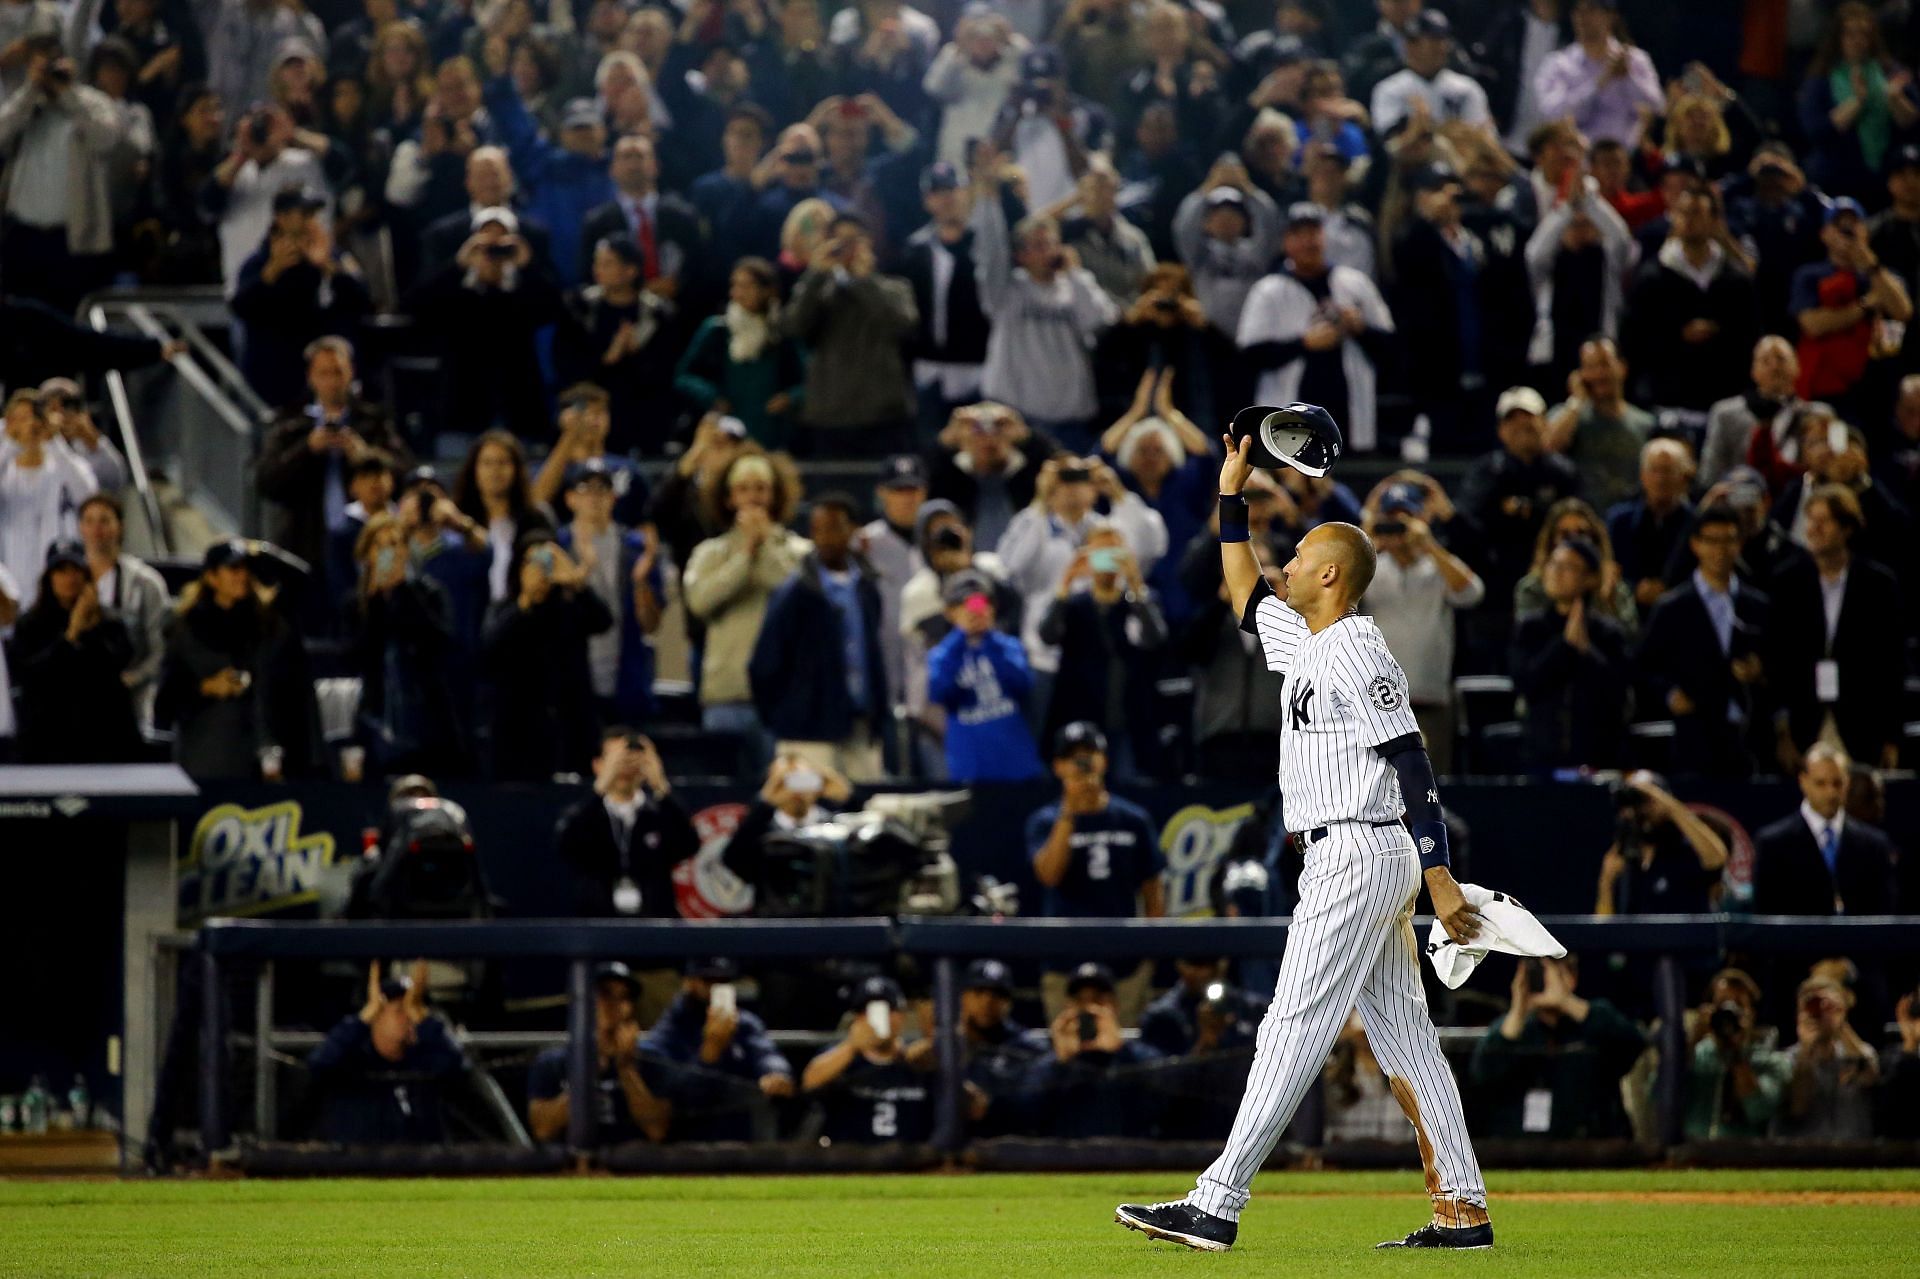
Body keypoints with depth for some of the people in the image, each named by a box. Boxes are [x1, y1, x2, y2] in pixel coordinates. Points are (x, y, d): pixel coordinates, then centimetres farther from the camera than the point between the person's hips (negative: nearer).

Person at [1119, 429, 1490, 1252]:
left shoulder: (1357, 654, -14)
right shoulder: (1304, 642, 15)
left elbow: (1414, 768, -19)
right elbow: (1246, 595, 33)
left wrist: (1439, 877, -25)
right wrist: (1232, 491, 26)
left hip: (1357, 858, -10)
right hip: (1358, 865, 10)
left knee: (1293, 1030, -12)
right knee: (1402, 1034, 8)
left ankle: (1217, 1206, -15)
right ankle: (1462, 1210, 7)